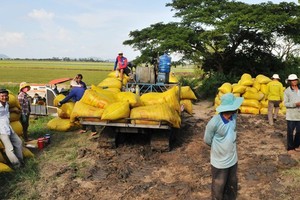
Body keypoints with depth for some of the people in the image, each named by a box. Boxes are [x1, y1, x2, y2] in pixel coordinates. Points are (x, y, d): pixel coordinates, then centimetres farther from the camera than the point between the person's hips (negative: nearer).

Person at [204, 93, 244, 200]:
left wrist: (229, 145, 5)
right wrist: (218, 147, 2)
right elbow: (207, 140, -13)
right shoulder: (214, 122, -29)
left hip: (233, 158, 6)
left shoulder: (234, 116, -10)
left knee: (232, 184, 24)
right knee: (219, 186, 15)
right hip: (220, 161, -6)